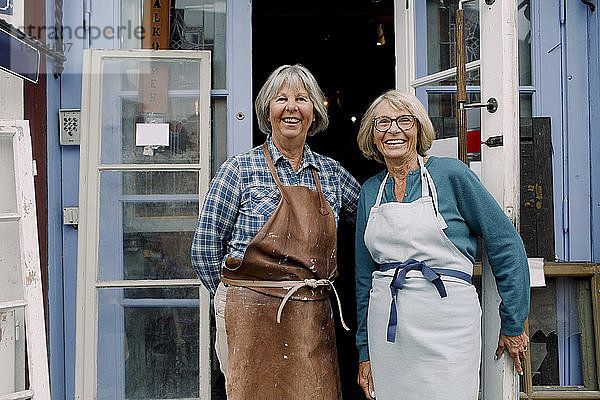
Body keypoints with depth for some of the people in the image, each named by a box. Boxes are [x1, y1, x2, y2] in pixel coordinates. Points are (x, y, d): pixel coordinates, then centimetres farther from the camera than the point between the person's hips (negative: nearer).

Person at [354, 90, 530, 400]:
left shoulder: (450, 174, -5)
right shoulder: (370, 191, 9)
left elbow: (506, 245, -3)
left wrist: (513, 325, 0)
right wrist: (365, 353, 12)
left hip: (446, 324, -4)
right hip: (387, 330, 4)